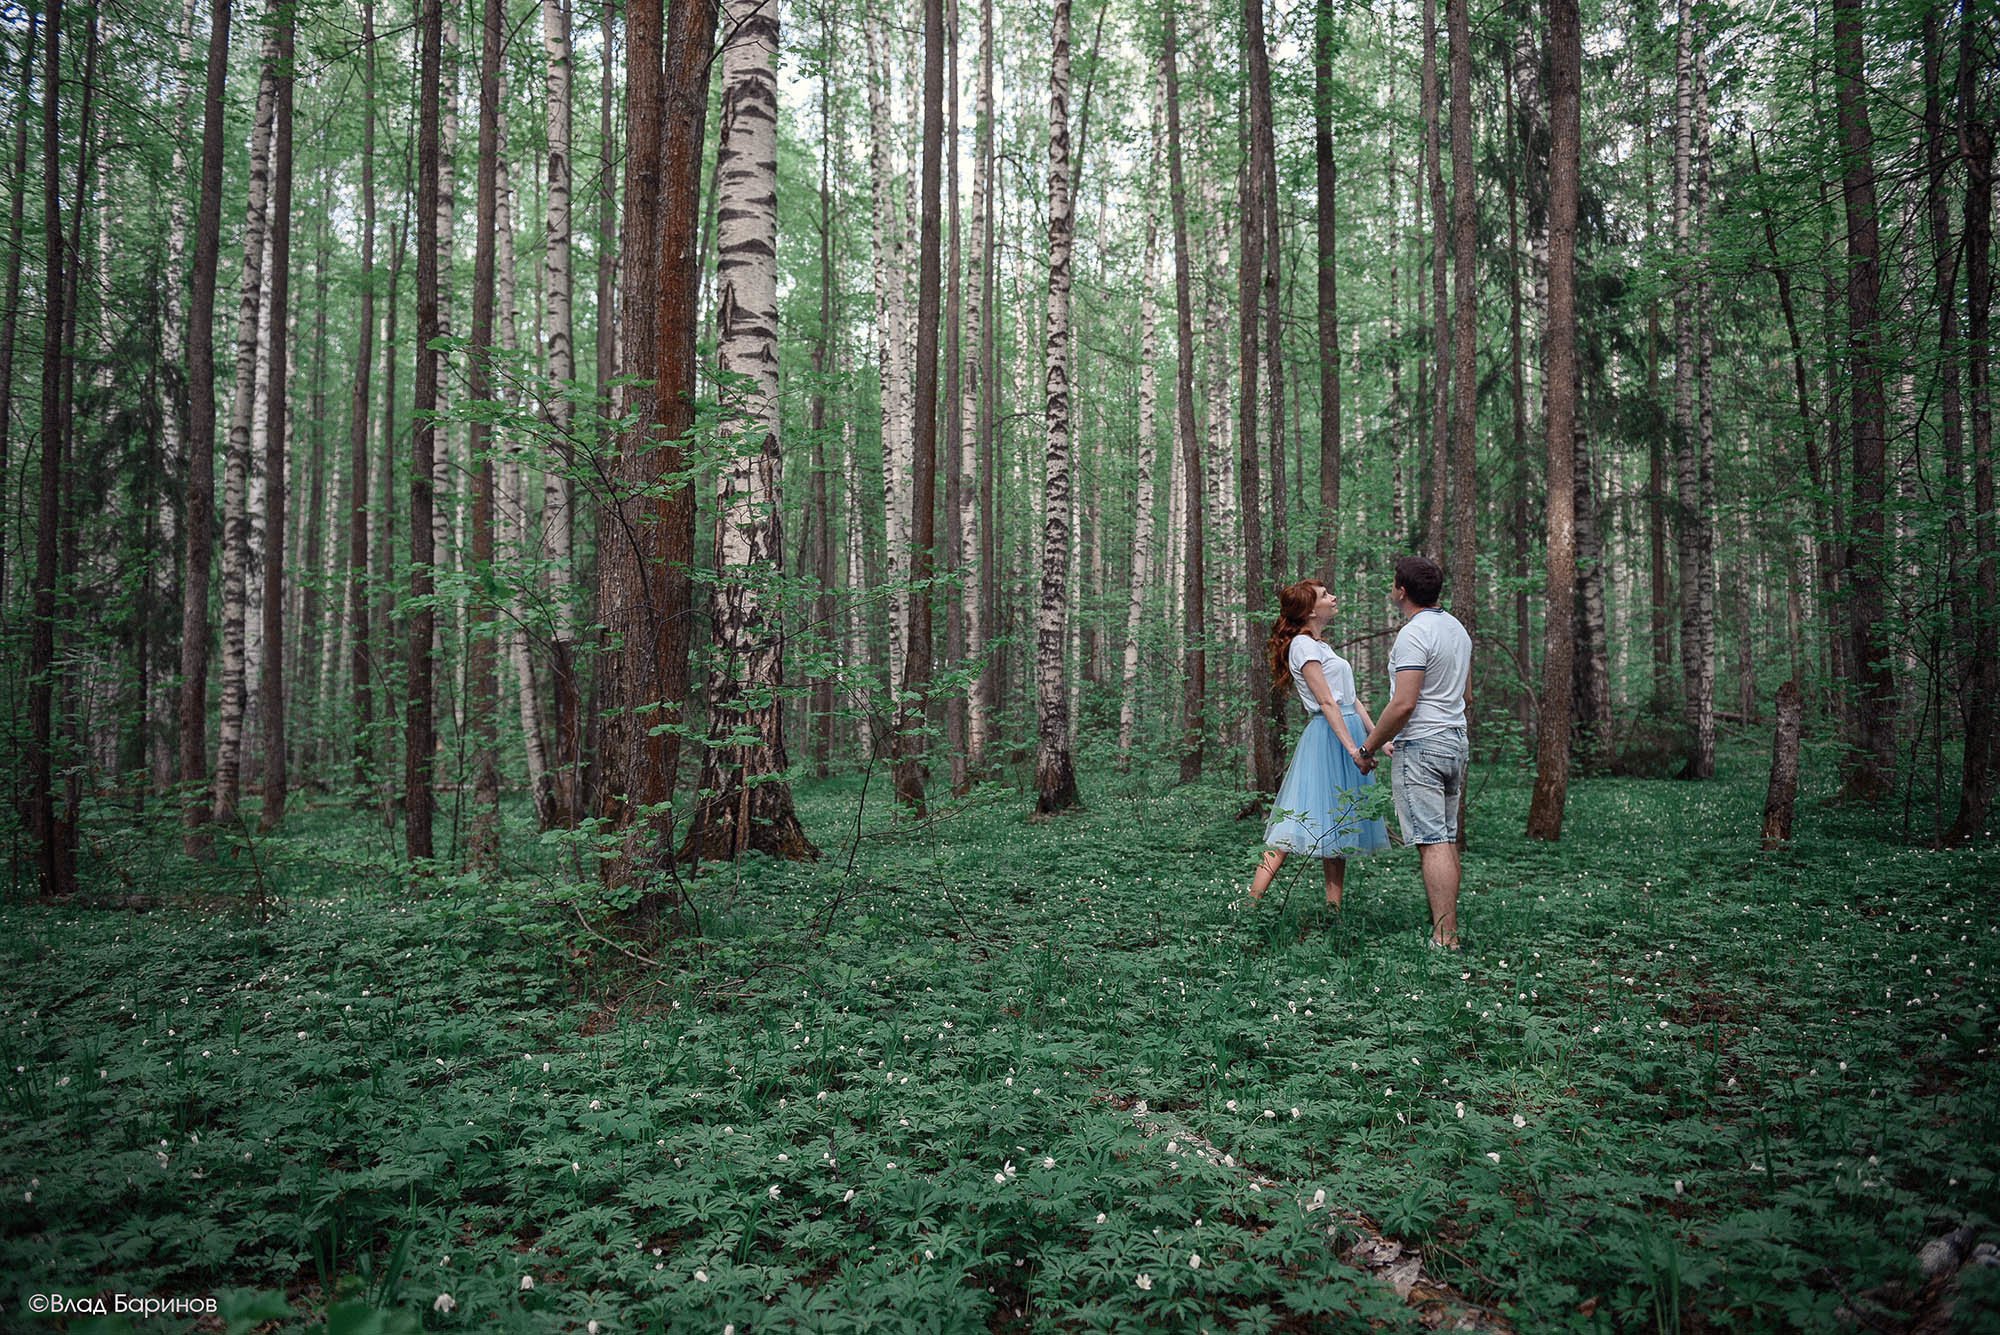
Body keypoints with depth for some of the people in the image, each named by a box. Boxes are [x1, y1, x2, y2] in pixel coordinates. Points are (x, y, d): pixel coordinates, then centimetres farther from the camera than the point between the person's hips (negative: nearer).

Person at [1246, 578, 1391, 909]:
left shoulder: (1322, 646, 20)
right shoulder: (1303, 644, -9)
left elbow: (1351, 699, 21)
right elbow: (1326, 702, -16)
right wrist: (1352, 747, -20)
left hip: (1348, 731, 10)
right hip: (1326, 736, -10)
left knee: (1337, 828, 8)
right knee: (1297, 824, -12)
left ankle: (1334, 909, 10)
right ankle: (1252, 904, -13)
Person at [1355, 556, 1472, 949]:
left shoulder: (1414, 634, -16)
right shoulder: (1457, 628, 14)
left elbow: (1404, 704, -21)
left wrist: (1368, 748, -12)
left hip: (1421, 746, -9)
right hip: (1456, 740, 10)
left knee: (1433, 843, -11)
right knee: (1447, 840, 12)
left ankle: (1445, 940, -13)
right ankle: (1446, 928, 15)